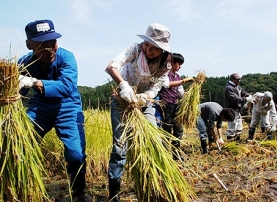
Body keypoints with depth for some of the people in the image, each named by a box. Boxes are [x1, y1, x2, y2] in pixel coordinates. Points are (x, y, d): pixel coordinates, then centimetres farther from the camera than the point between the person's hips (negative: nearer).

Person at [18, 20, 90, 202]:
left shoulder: (66, 57, -24)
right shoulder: (25, 63, -14)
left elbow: (67, 87, -39)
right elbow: (17, 91, -19)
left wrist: (35, 83, -52)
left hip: (67, 109, -2)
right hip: (39, 107, 3)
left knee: (76, 154, -11)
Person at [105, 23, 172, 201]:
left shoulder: (165, 63, -11)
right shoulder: (136, 49, -20)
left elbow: (154, 90, -14)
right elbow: (111, 67, -33)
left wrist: (140, 98, -34)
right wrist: (123, 85, -49)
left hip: (144, 103, 3)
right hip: (122, 100, -3)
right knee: (119, 145, -7)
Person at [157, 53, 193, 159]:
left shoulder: (177, 77, 15)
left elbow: (181, 93, 15)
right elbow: (166, 84, -26)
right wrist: (183, 81, -25)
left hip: (175, 105, 8)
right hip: (165, 104, -8)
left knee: (178, 129, 9)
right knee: (167, 130, -7)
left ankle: (175, 153, 20)